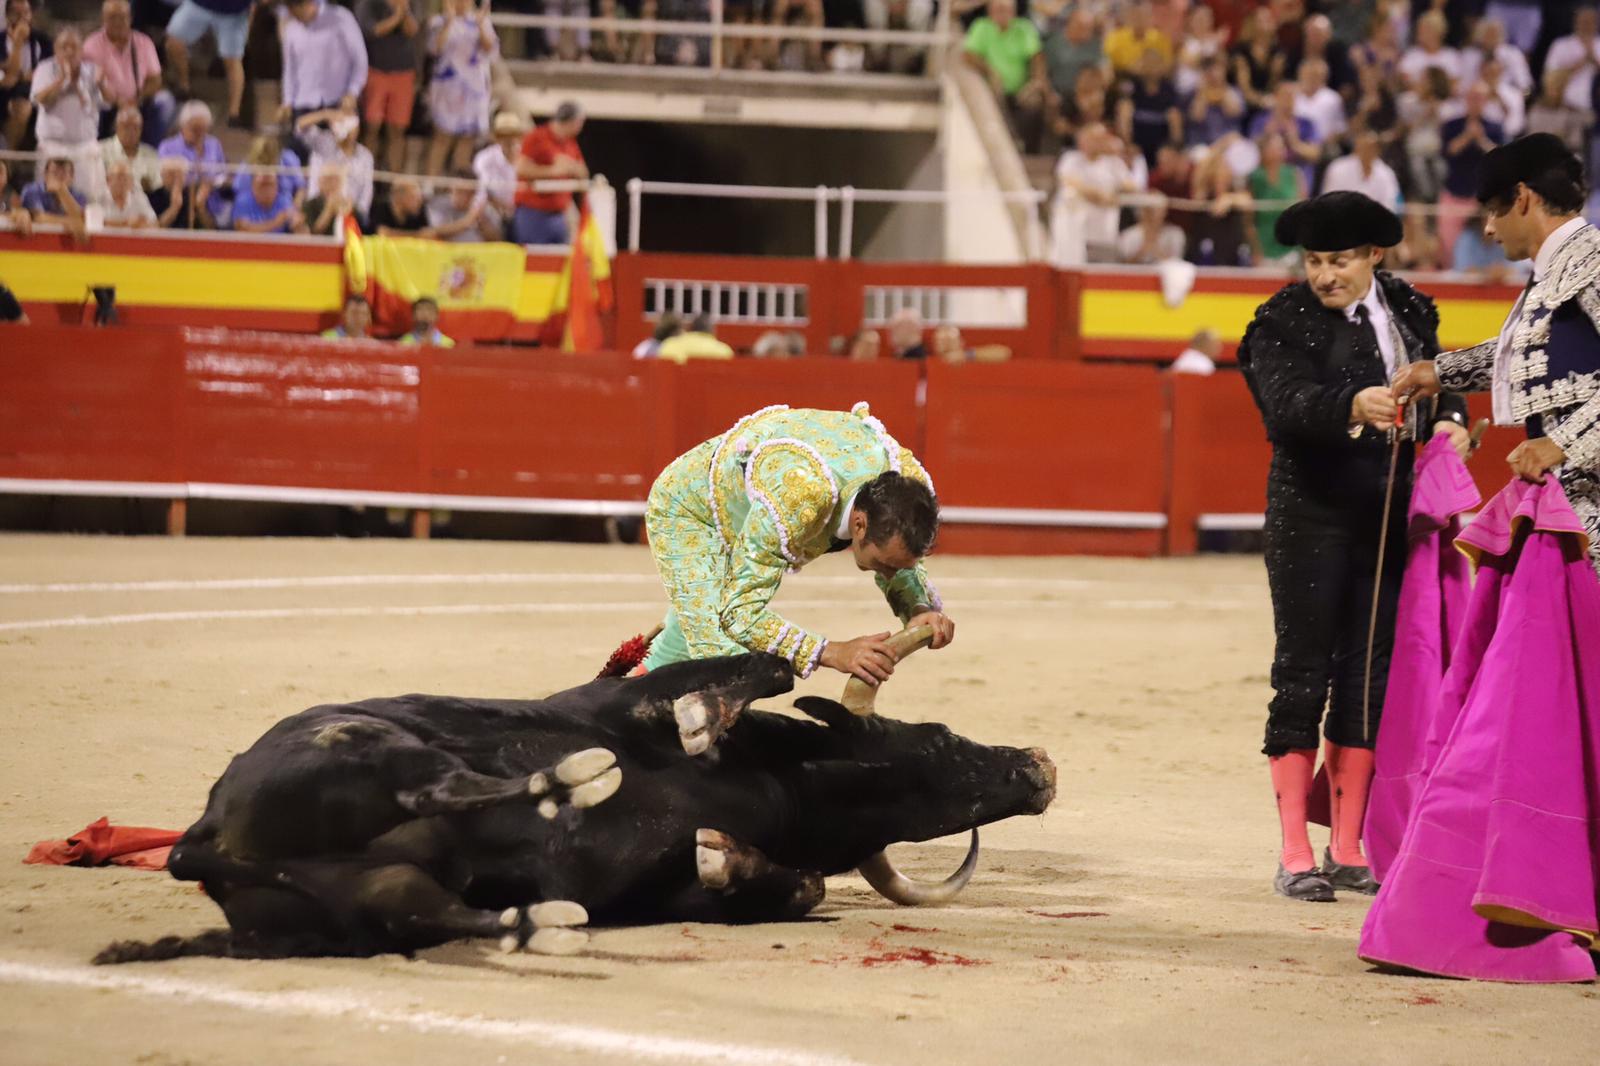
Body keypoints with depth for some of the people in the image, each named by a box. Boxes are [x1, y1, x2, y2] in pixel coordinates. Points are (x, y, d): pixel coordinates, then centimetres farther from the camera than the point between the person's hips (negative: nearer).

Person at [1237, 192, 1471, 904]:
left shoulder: (1409, 312, 8)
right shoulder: (1283, 322, -7)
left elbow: (1442, 381, 14)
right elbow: (1288, 402, -23)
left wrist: (1447, 420, -10)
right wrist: (1353, 406, -42)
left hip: (1387, 517, 5)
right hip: (1311, 516, -5)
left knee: (1369, 676, 7)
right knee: (1303, 675, -3)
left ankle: (1348, 852, 15)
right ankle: (1295, 856, 2)